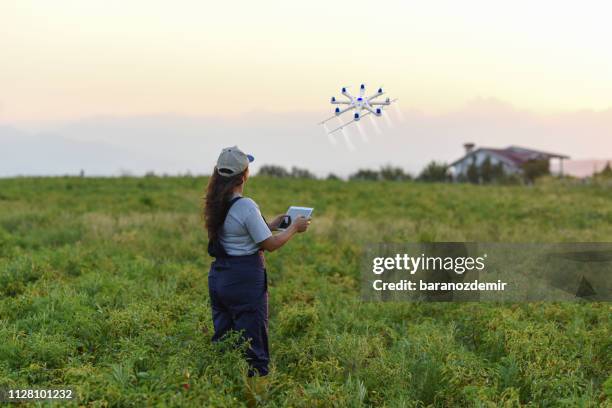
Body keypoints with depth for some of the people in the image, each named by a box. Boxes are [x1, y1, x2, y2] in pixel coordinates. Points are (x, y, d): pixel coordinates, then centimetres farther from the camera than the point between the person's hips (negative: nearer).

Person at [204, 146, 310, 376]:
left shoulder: (216, 205, 6)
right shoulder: (246, 207, -18)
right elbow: (270, 244, -13)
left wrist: (271, 225, 21)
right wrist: (294, 228, 1)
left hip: (218, 277, 8)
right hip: (245, 279, -8)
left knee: (222, 340, 14)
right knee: (253, 343, 1)